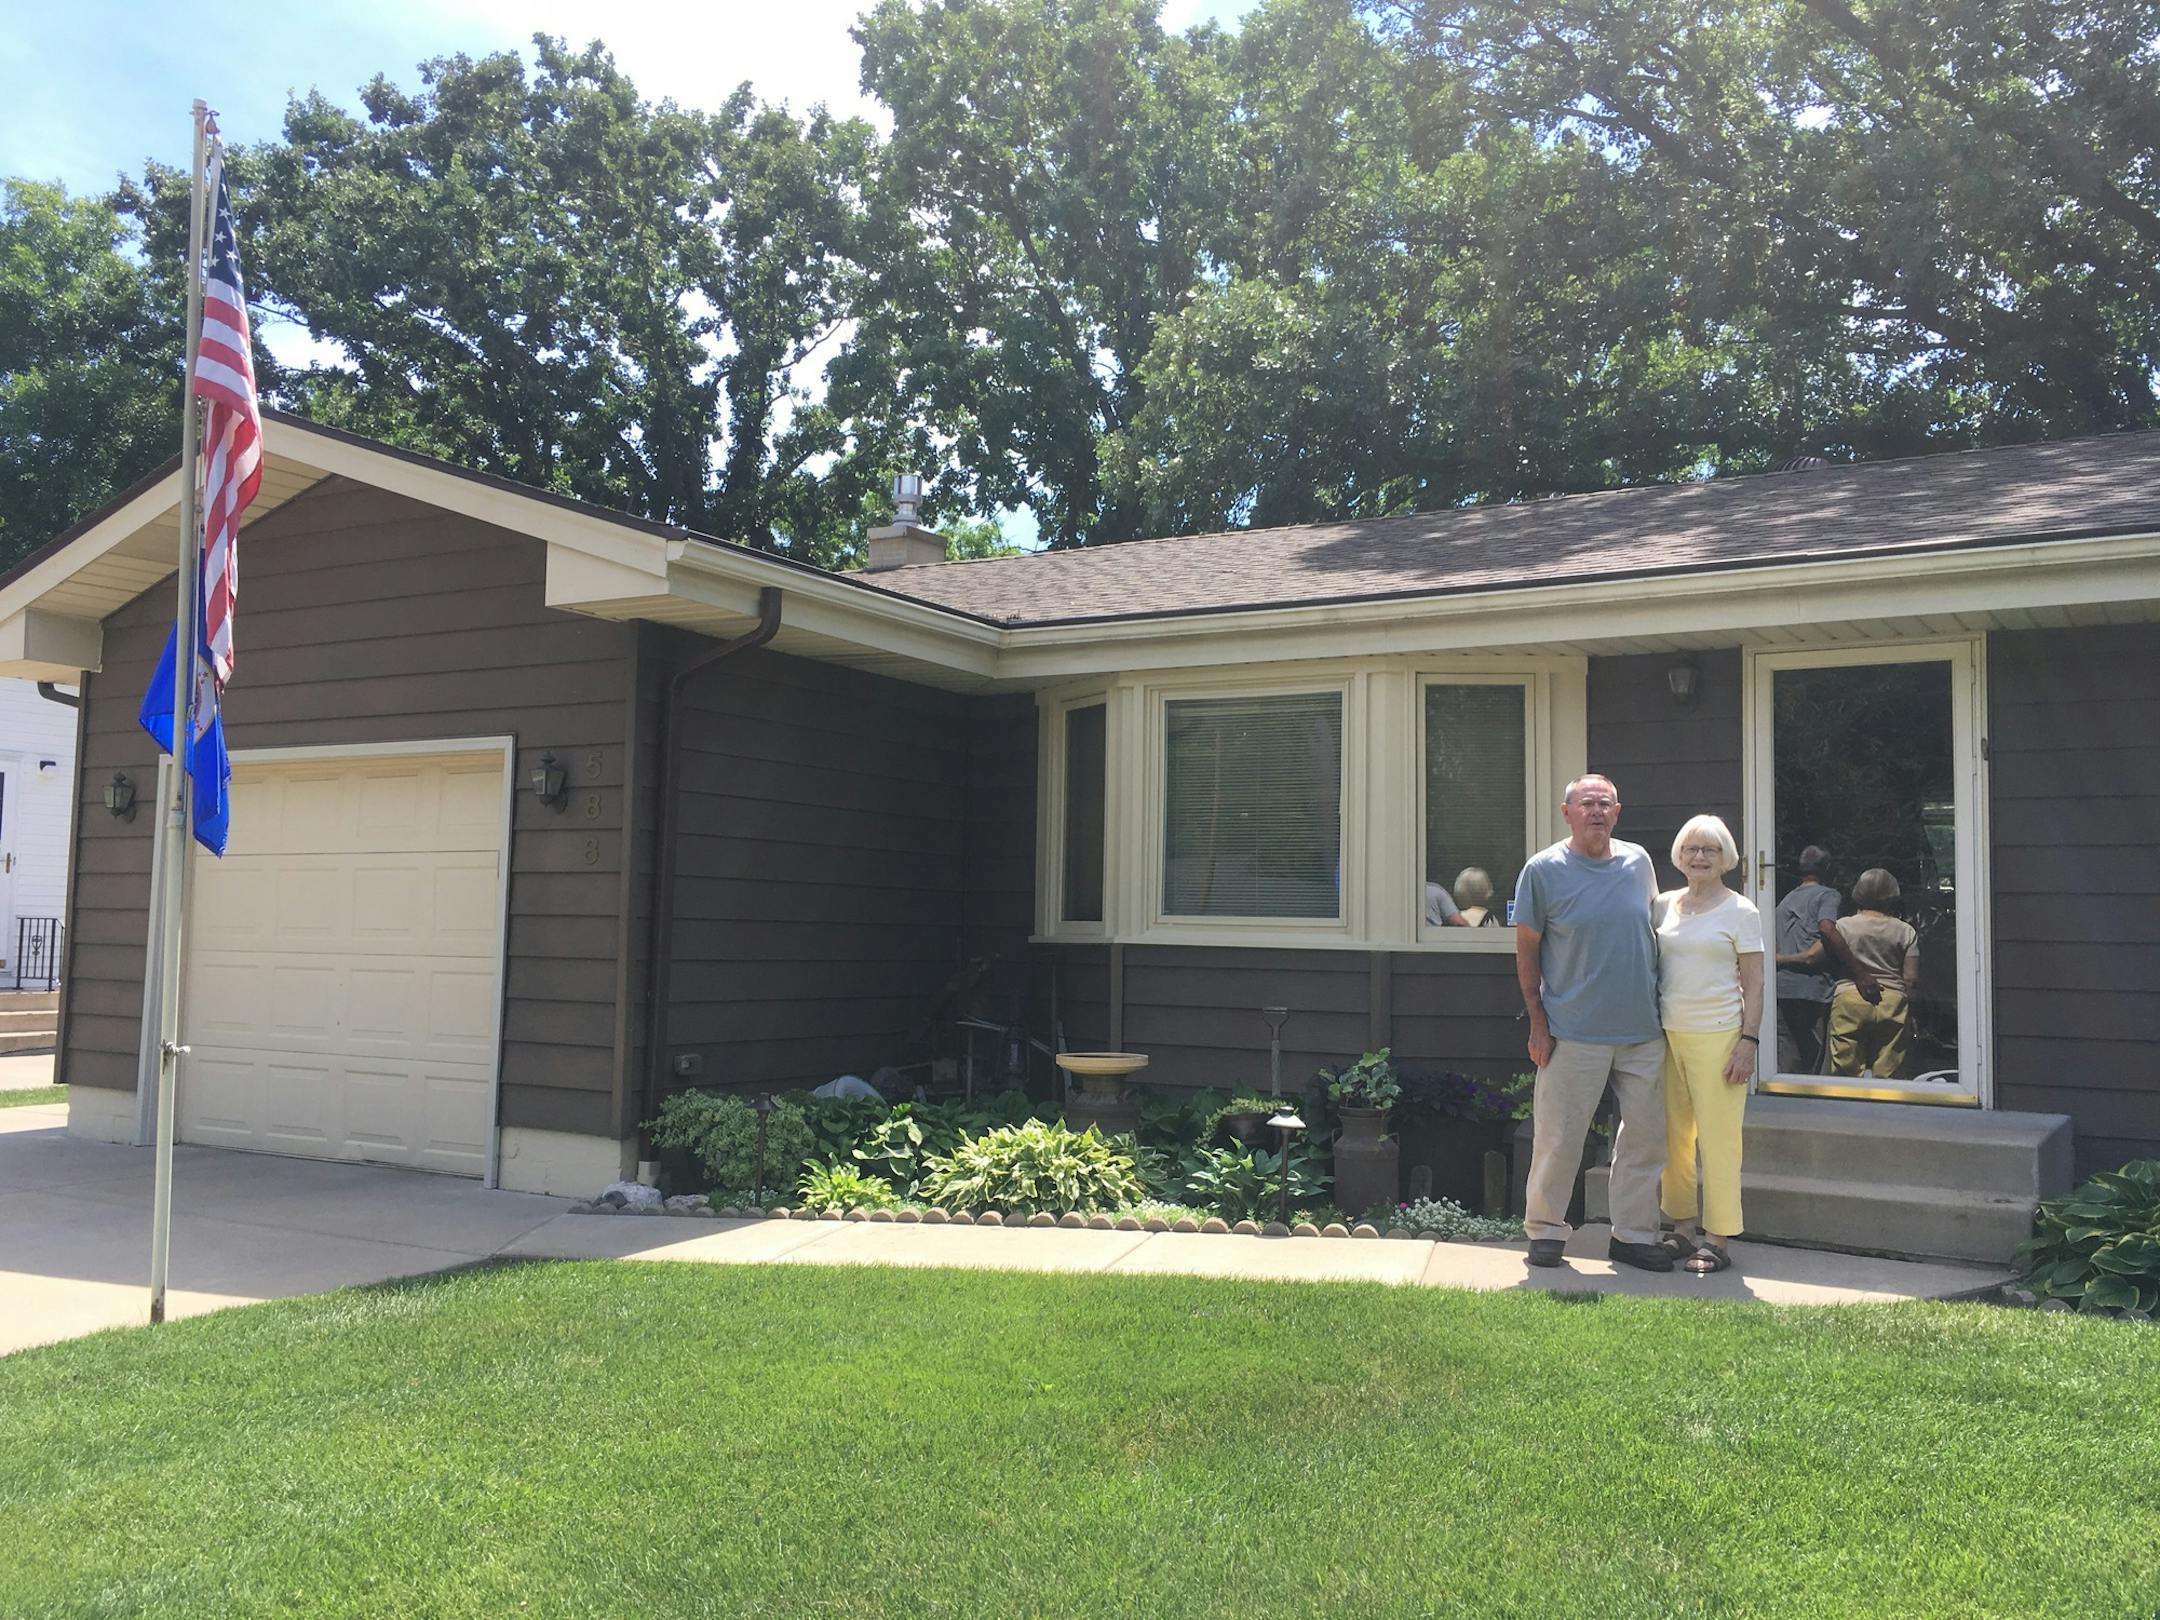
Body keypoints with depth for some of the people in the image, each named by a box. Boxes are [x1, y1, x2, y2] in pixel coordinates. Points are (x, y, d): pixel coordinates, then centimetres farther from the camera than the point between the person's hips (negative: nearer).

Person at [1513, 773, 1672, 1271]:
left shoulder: (1638, 862, 7)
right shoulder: (1543, 870, -5)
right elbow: (1526, 949, -1)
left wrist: (1663, 1006, 16)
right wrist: (1538, 1022, -5)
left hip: (1643, 1030, 4)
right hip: (1574, 1033, -4)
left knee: (1645, 1136, 9)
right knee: (1558, 1137, 0)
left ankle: (1634, 1234, 22)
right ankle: (1545, 1230, 17)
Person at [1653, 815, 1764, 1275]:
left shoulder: (1740, 911, 0)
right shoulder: (1664, 905, 11)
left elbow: (1753, 983, -2)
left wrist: (1749, 1040, -10)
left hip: (1717, 1035, -5)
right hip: (1668, 1033, 5)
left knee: (1718, 1137, -4)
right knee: (1673, 1135, 9)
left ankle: (1718, 1237, 3)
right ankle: (1683, 1226, 19)